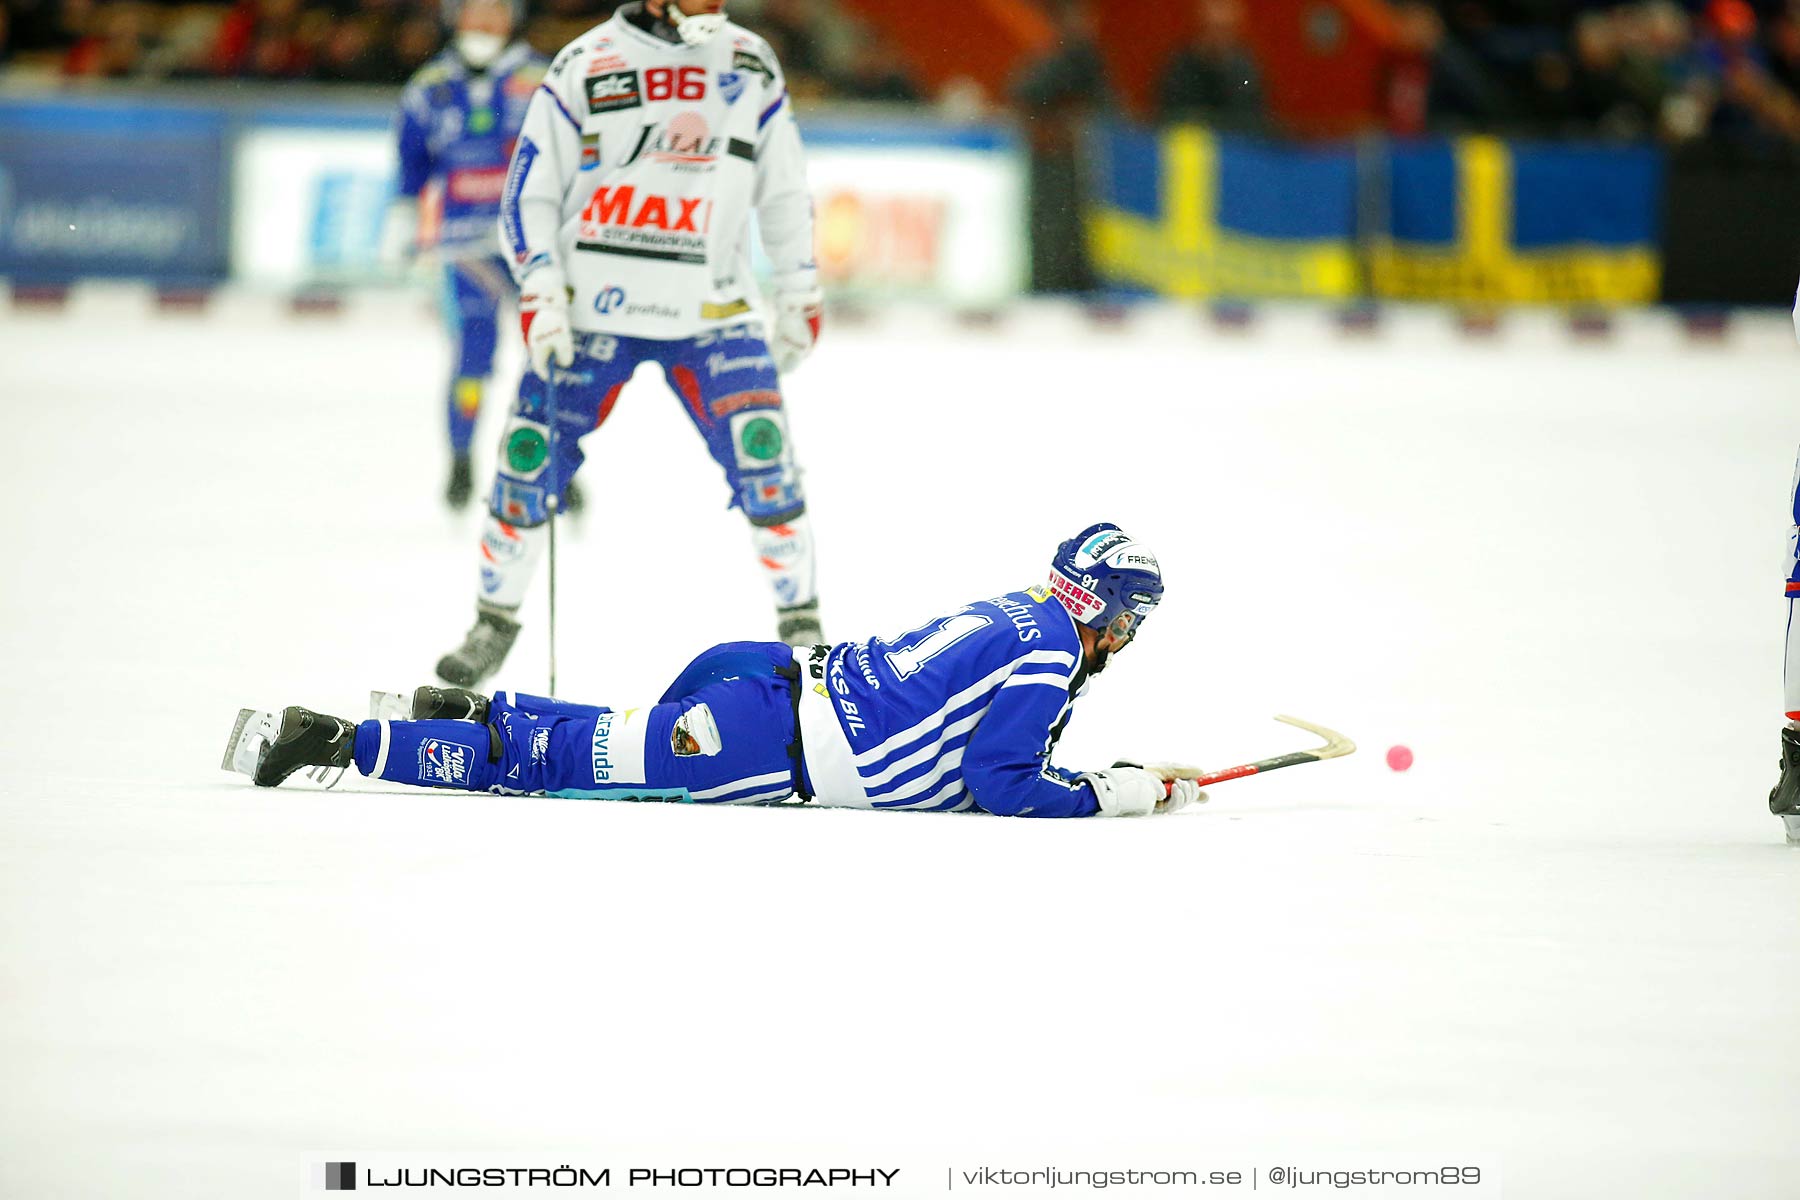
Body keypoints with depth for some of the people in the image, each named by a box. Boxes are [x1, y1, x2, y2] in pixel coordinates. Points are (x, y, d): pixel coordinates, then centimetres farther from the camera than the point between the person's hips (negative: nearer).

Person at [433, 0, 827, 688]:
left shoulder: (750, 67, 3)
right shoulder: (586, 67, -6)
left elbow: (784, 191, 13)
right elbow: (530, 191, -2)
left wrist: (800, 296, 11)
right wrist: (539, 295, -11)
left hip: (709, 314, 1)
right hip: (593, 306, -1)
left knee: (760, 452, -13)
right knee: (531, 459, -1)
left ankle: (801, 626, 2)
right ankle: (496, 621, 19)